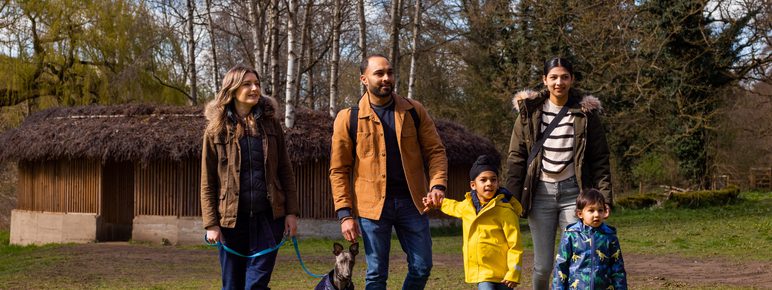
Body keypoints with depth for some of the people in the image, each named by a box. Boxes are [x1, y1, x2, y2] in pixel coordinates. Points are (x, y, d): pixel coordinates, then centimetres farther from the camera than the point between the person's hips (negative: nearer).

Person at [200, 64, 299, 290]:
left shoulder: (270, 123, 6)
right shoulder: (217, 129, 0)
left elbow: (285, 171, 8)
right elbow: (207, 182, 0)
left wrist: (291, 212, 1)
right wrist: (211, 223, -6)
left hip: (268, 216, 1)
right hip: (232, 218, -1)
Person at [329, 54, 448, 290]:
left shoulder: (414, 111, 5)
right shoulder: (348, 118, -1)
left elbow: (435, 151, 7)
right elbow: (339, 170, 0)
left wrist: (437, 185, -12)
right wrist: (345, 214, -7)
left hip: (411, 201, 2)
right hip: (372, 205, -2)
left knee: (421, 268, 5)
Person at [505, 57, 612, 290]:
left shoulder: (585, 113, 2)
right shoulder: (530, 111, 4)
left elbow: (600, 159, 2)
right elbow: (516, 158, 4)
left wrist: (605, 197, -6)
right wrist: (511, 199, -3)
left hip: (573, 192, -1)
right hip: (541, 192, 1)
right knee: (543, 265, 2)